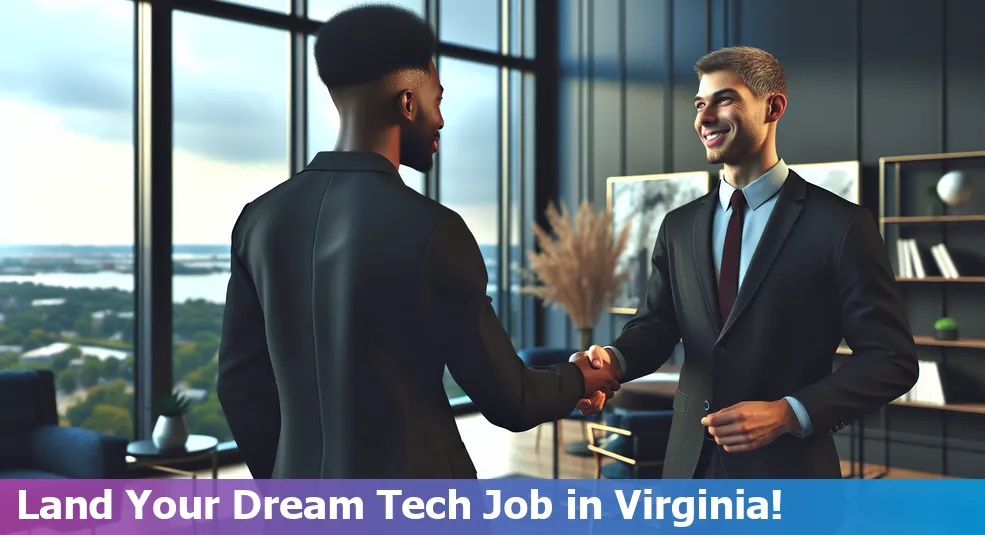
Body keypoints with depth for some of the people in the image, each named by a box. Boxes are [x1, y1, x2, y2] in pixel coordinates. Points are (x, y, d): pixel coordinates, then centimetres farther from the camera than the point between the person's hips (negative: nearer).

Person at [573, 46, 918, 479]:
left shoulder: (840, 224, -9)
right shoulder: (679, 227, 6)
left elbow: (892, 359, -9)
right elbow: (655, 326, 2)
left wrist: (790, 413, -20)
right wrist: (613, 359, -20)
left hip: (788, 469, -4)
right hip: (691, 463, 5)